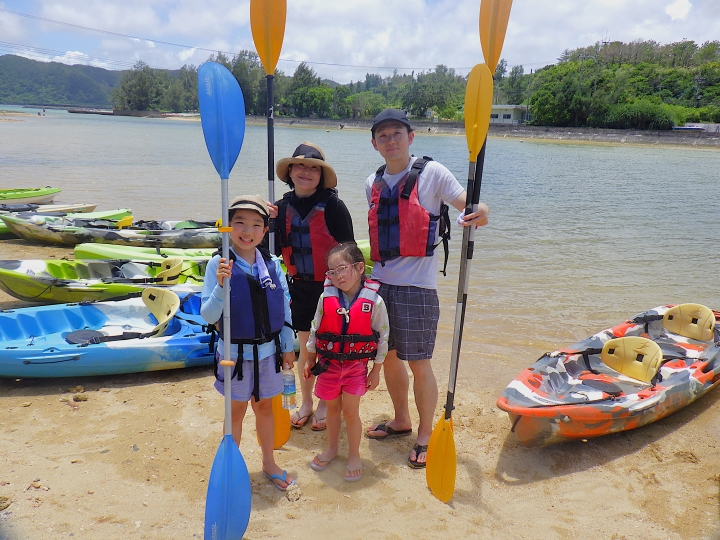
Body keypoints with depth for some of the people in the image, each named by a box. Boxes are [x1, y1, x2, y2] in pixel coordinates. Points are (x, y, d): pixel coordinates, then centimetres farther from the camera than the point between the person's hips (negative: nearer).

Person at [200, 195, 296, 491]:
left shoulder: (272, 264, -4)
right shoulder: (219, 265, -13)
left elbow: (285, 308, 5)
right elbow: (208, 316, -16)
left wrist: (288, 346, 9)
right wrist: (221, 285, -32)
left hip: (268, 350, 3)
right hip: (236, 352, -3)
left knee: (264, 406, 19)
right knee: (236, 410, 13)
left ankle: (269, 462, 38)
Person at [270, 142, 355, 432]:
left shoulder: (333, 206, -13)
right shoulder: (284, 205, 3)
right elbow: (276, 248, 5)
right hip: (300, 286, 5)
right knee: (305, 345, 15)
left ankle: (325, 404, 27)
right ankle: (305, 402, 32)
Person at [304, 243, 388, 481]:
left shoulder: (374, 301, -13)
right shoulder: (326, 298, -7)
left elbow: (382, 337, -5)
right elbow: (315, 330, 6)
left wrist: (376, 371, -2)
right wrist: (310, 360, 10)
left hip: (356, 365, -2)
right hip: (328, 363, 3)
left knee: (350, 412, 4)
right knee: (332, 408, 17)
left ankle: (354, 455, 26)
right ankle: (332, 448, 40)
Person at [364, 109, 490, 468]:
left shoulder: (431, 173, -4)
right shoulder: (373, 183, 12)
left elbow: (467, 204, -11)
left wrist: (480, 214, -34)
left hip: (416, 286, -6)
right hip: (380, 282, 6)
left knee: (418, 363, 0)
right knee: (388, 357, 15)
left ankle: (425, 436, 19)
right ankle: (401, 421, 36)